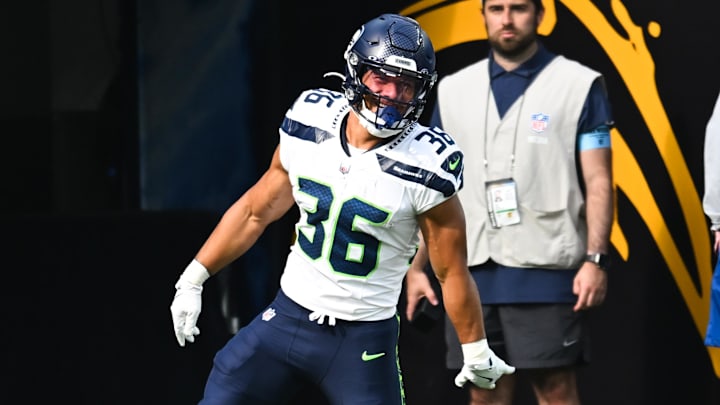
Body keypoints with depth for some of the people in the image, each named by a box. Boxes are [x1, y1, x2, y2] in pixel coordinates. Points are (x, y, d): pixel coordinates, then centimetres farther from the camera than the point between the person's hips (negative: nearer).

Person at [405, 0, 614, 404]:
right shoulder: (454, 90, 12)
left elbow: (599, 182, -3)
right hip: (472, 273, 4)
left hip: (546, 271, -4)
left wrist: (596, 259, -14)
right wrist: (417, 268, 10)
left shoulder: (580, 86, 0)